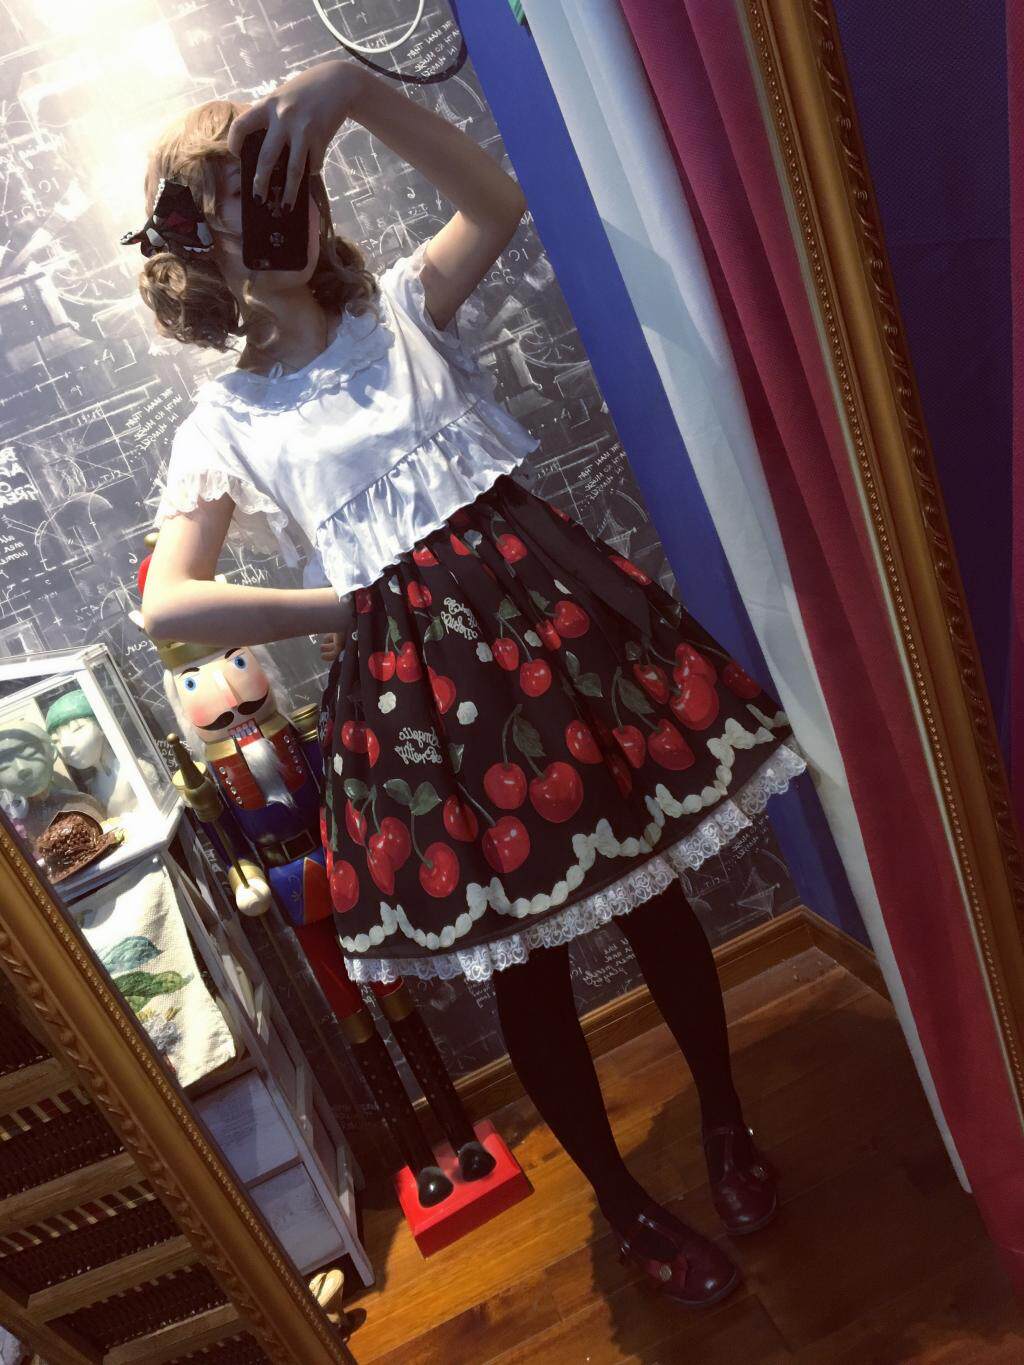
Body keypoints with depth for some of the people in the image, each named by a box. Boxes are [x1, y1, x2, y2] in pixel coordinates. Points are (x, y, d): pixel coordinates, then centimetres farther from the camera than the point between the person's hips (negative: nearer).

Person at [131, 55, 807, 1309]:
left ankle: (727, 1126, 42)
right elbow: (165, 605, -6)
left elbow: (500, 202, -3)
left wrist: (356, 91, -11)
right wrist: (348, 605, -8)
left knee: (653, 894, 13)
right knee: (523, 964, 10)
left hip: (547, 608, 2)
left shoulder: (401, 311, 12)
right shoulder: (225, 424, 5)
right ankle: (626, 1204, 38)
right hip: (412, 683, -1)